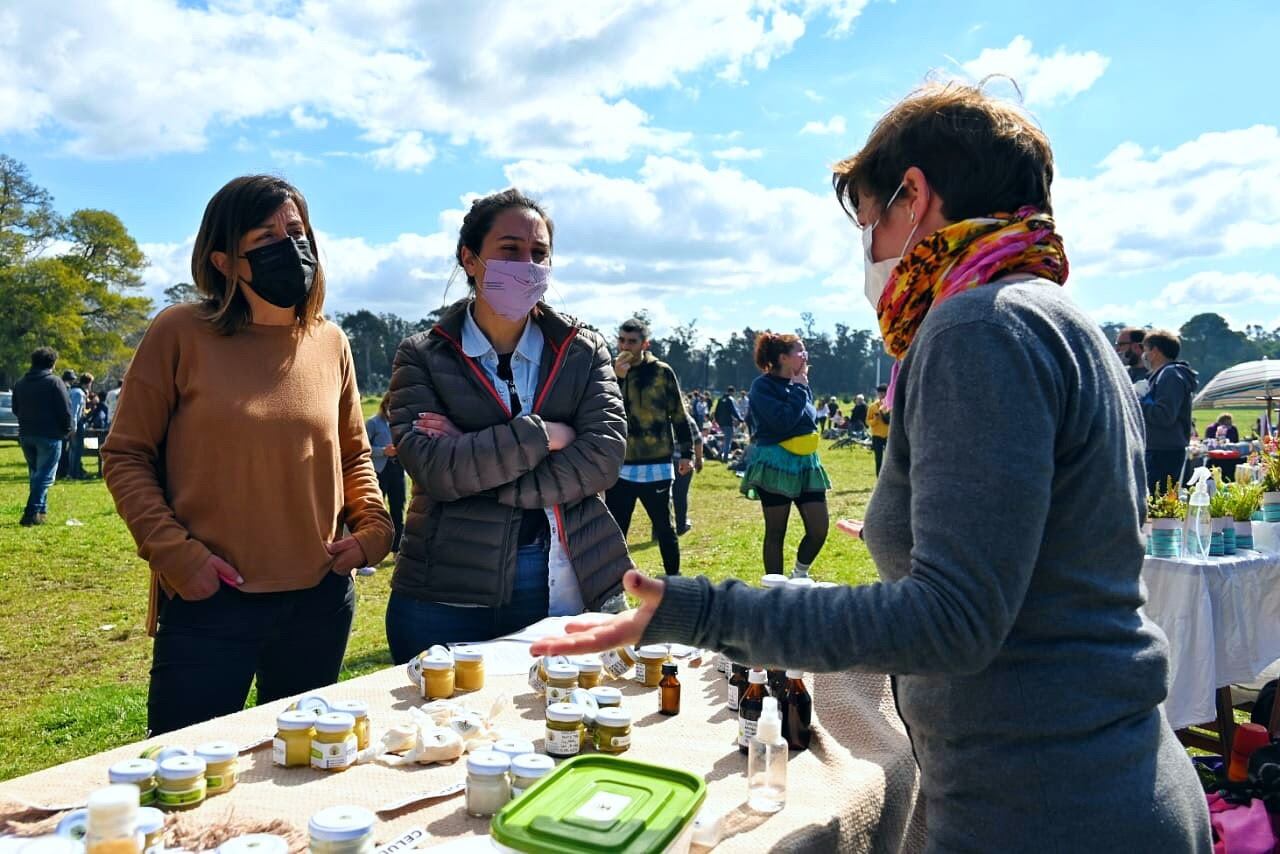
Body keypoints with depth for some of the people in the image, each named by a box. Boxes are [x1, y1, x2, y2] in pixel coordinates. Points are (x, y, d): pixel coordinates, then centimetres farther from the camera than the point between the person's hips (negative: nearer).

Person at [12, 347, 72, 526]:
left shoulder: (20, 383, 10)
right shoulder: (55, 382, -10)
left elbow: (15, 410, 18)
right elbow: (65, 410, -12)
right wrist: (68, 429, 0)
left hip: (26, 434, 7)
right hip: (49, 435, -6)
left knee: (35, 473, 18)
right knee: (45, 475, -4)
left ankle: (41, 510, 22)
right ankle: (32, 513, -12)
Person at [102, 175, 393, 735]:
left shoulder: (330, 343, 5)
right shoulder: (181, 333, -7)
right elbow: (125, 456, -2)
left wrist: (372, 527, -1)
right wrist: (175, 555, -12)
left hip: (320, 601, 4)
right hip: (208, 604, -4)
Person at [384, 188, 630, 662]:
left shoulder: (584, 350, 5)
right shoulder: (422, 357, 1)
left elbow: (605, 454, -9)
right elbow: (430, 467, -13)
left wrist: (471, 461, -13)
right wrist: (541, 434, -15)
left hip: (567, 588, 2)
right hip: (448, 596, -1)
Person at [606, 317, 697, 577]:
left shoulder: (662, 372, -2)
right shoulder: (610, 371, 6)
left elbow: (679, 415, 2)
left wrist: (686, 453, 1)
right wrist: (617, 378, -15)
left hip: (656, 467, -2)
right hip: (619, 467, 2)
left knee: (664, 528, 10)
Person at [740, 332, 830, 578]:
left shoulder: (802, 384, 10)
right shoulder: (763, 385, -11)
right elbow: (783, 421, -23)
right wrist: (798, 389, -12)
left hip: (805, 464, 7)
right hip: (775, 465, -7)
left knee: (819, 528, 2)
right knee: (776, 532, 3)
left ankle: (799, 577, 26)